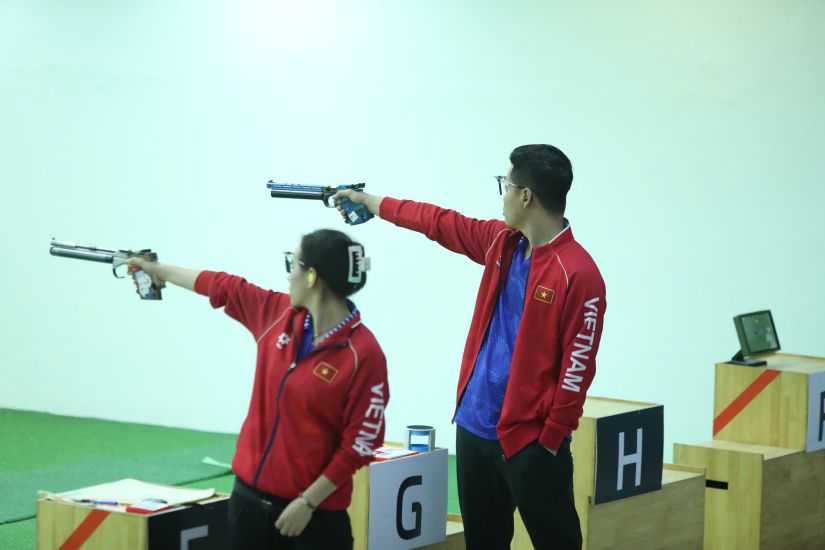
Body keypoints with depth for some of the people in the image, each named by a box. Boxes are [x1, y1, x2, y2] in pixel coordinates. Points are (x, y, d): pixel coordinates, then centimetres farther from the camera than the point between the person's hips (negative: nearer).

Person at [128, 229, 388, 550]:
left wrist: (308, 502, -15)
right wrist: (158, 270, 32)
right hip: (251, 494, 7)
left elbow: (360, 445, -16)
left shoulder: (363, 354, -17)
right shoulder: (278, 313, 2)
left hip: (315, 514, -7)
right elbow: (223, 287, 19)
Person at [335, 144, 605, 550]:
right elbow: (439, 223, 21)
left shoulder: (578, 274, -17)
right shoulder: (502, 242, 6)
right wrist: (368, 201, 30)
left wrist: (550, 443, -16)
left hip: (531, 440, -8)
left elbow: (577, 370, -17)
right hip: (474, 426, 8)